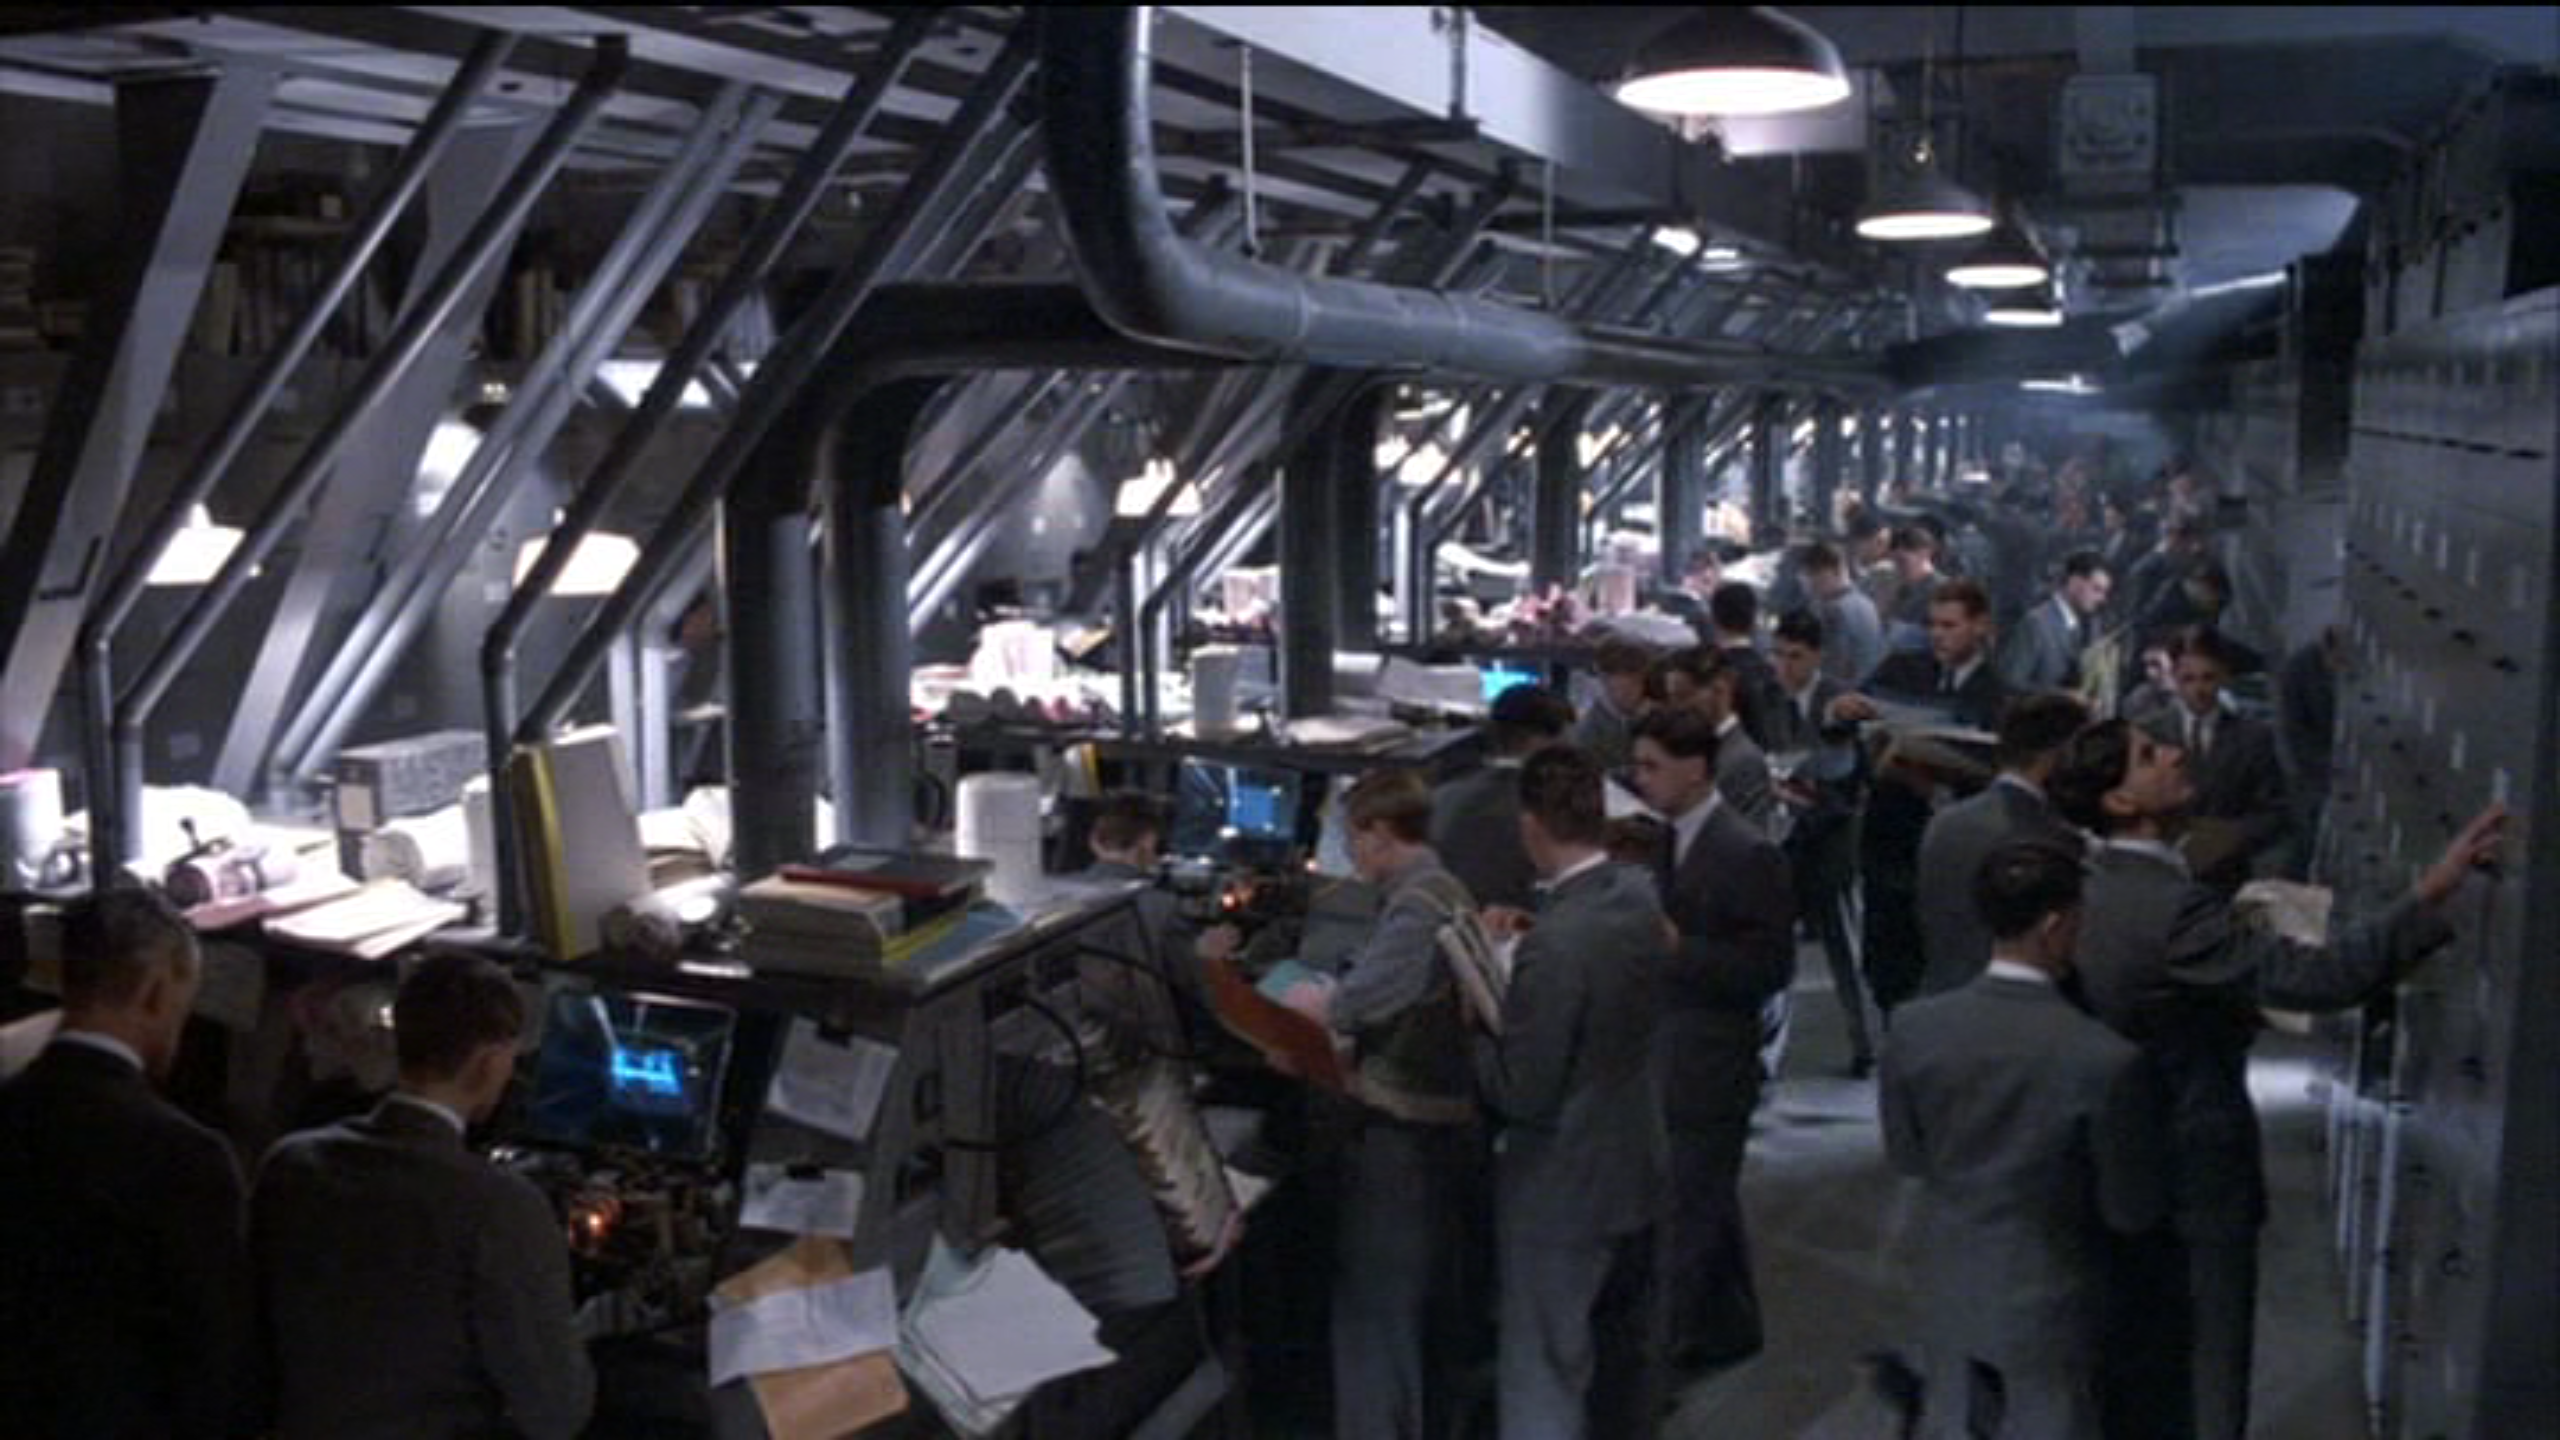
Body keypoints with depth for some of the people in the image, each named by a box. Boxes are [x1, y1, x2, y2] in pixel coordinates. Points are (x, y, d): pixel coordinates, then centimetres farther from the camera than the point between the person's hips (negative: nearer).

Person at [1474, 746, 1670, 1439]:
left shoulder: (1554, 944, -29)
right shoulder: (1639, 895, -4)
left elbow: (1521, 1094, -23)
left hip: (1563, 1190, -8)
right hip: (1633, 1167, 8)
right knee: (1618, 1350, 25)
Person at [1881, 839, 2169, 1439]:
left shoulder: (1914, 1028, -16)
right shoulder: (2107, 1059, -27)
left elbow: (1905, 1155, -1)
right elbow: (2132, 1211, -13)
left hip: (1950, 1292, 3)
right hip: (2049, 1300, -3)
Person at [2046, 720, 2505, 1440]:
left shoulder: (2094, 887, 1)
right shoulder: (2170, 907, -28)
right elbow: (2318, 976, -35)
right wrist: (2432, 893, -37)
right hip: (2194, 1175, -8)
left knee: (2134, 1360, 24)